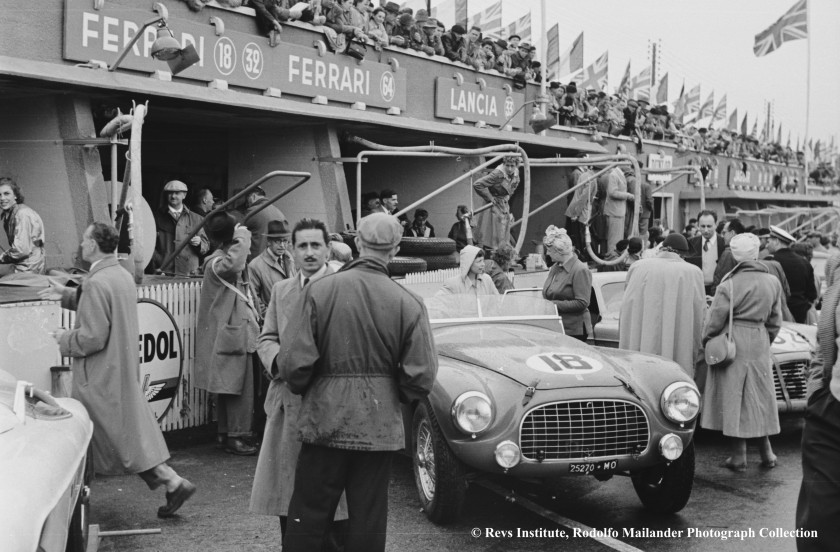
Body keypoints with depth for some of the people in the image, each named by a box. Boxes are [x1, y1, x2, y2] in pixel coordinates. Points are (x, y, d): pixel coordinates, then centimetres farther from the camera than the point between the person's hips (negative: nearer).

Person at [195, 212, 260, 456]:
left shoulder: (222, 259, 16)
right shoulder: (216, 262, -16)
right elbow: (233, 265, -41)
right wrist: (242, 238, -27)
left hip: (230, 333, 10)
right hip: (233, 333, -10)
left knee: (227, 387, 14)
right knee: (240, 387, -6)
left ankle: (226, 434, 22)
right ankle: (236, 436, -2)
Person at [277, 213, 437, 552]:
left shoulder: (318, 290, -10)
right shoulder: (409, 303, -7)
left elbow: (293, 361, -12)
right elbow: (421, 376, -8)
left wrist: (302, 388, 9)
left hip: (324, 419, -1)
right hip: (381, 427, 1)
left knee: (308, 517, 11)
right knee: (369, 523, 13)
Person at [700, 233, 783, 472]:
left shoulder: (729, 285, -13)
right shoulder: (772, 282, 2)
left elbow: (715, 320, -9)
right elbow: (775, 321, 10)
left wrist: (706, 341, 7)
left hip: (732, 344, -4)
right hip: (759, 345, 4)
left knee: (733, 399, 3)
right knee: (760, 398, 15)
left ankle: (738, 457, 7)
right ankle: (766, 453, 20)